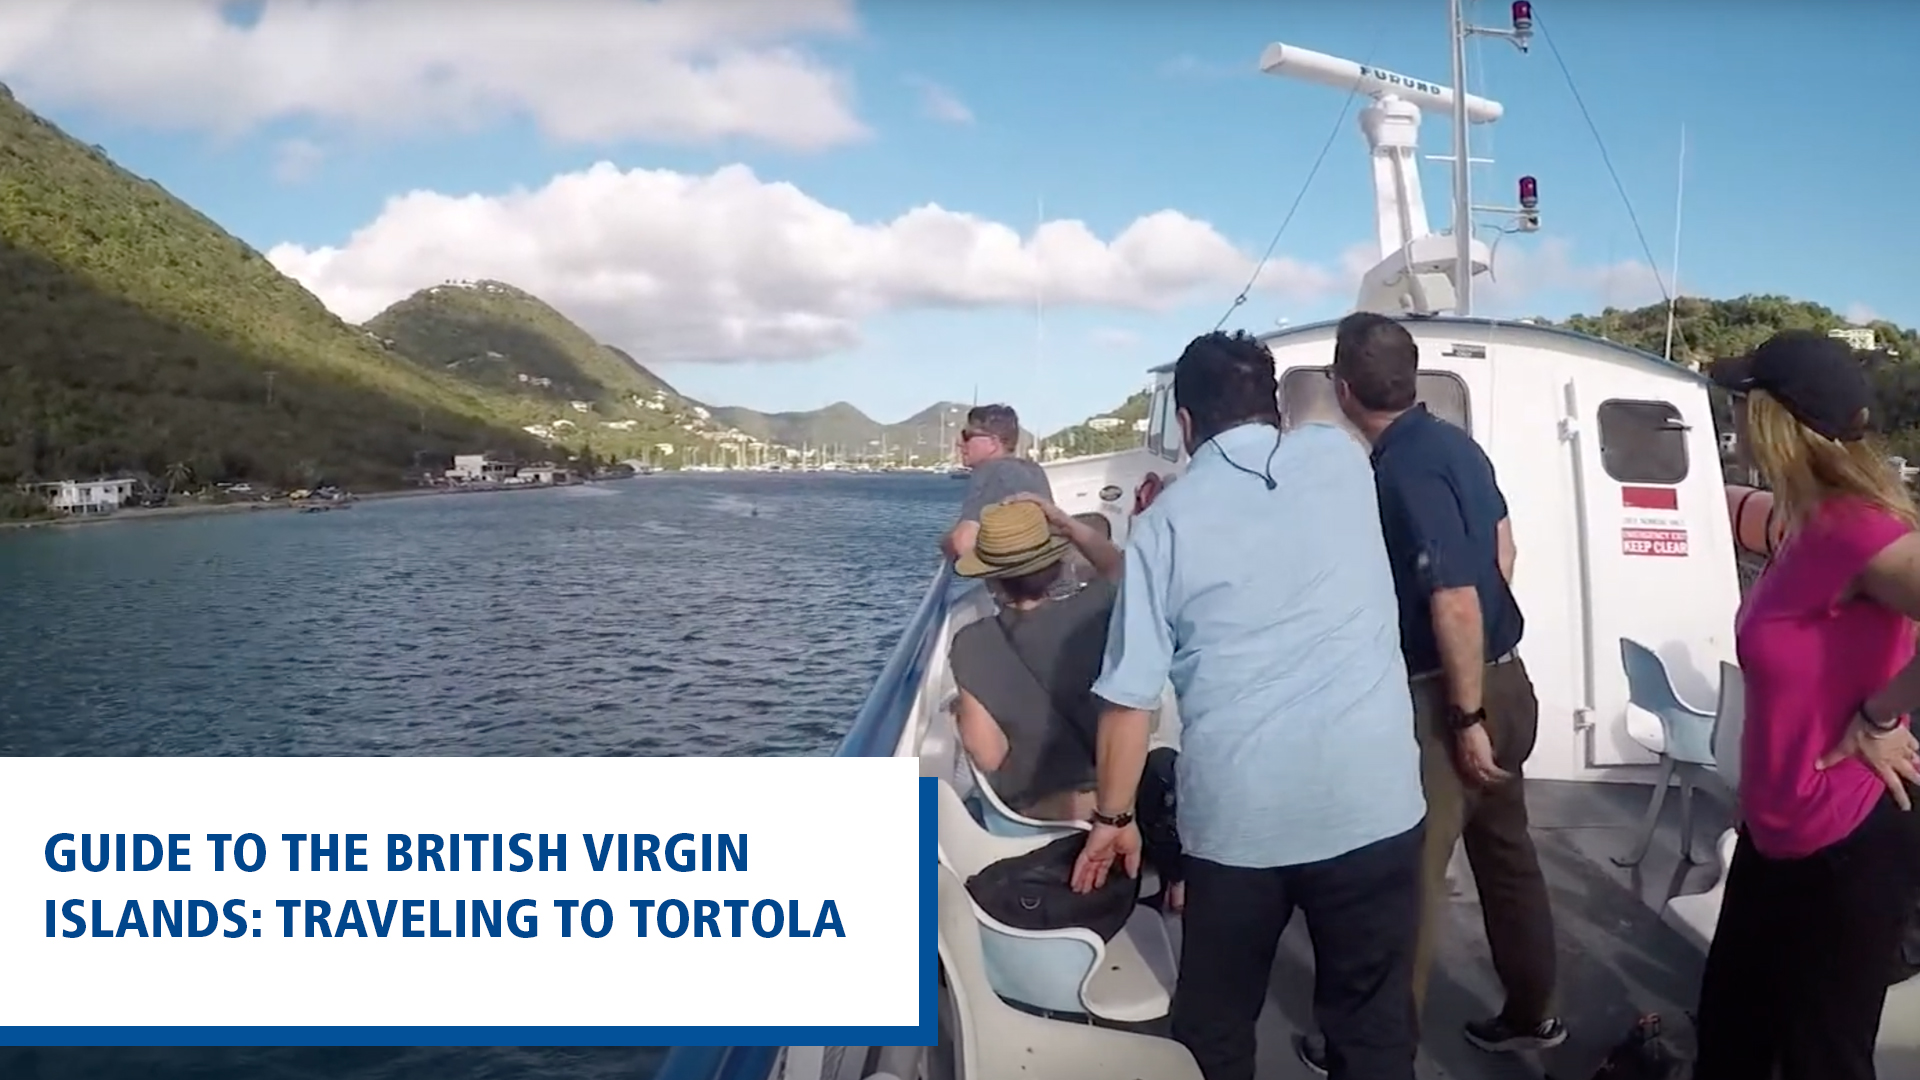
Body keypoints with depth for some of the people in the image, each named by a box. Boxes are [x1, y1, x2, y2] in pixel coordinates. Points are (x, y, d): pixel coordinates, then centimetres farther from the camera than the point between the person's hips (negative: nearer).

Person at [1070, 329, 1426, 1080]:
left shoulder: (1165, 521, 0)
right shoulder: (1341, 458, 5)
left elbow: (1130, 696, -2)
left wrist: (1113, 817, 10)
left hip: (1236, 815, -1)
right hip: (1369, 800, 1)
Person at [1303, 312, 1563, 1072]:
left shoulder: (1404, 468, -23)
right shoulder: (1452, 442, 6)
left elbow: (1457, 604, -26)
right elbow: (1501, 551, 18)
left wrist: (1466, 718, -20)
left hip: (1447, 695, -9)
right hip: (1502, 677, 9)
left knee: (1408, 872, 3)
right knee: (1506, 852, 20)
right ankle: (1529, 1014, 35)